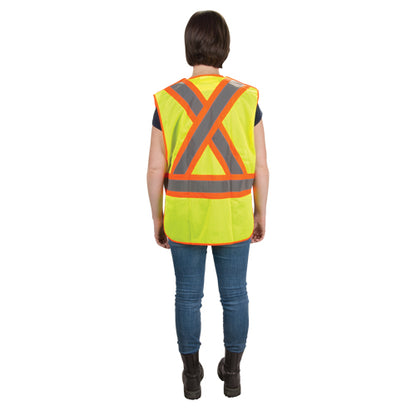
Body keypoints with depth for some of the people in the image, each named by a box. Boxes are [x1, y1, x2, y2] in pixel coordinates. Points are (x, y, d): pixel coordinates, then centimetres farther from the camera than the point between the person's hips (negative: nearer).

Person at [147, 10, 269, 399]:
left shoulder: (167, 100, -9)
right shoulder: (246, 99, -9)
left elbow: (156, 169, -7)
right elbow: (260, 168, -6)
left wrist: (157, 217, 7)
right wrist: (260, 213, 8)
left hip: (184, 215, 0)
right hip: (233, 215, 0)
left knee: (188, 295, 15)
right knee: (234, 294, 16)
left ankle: (192, 375, 28)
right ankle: (231, 373, 30)